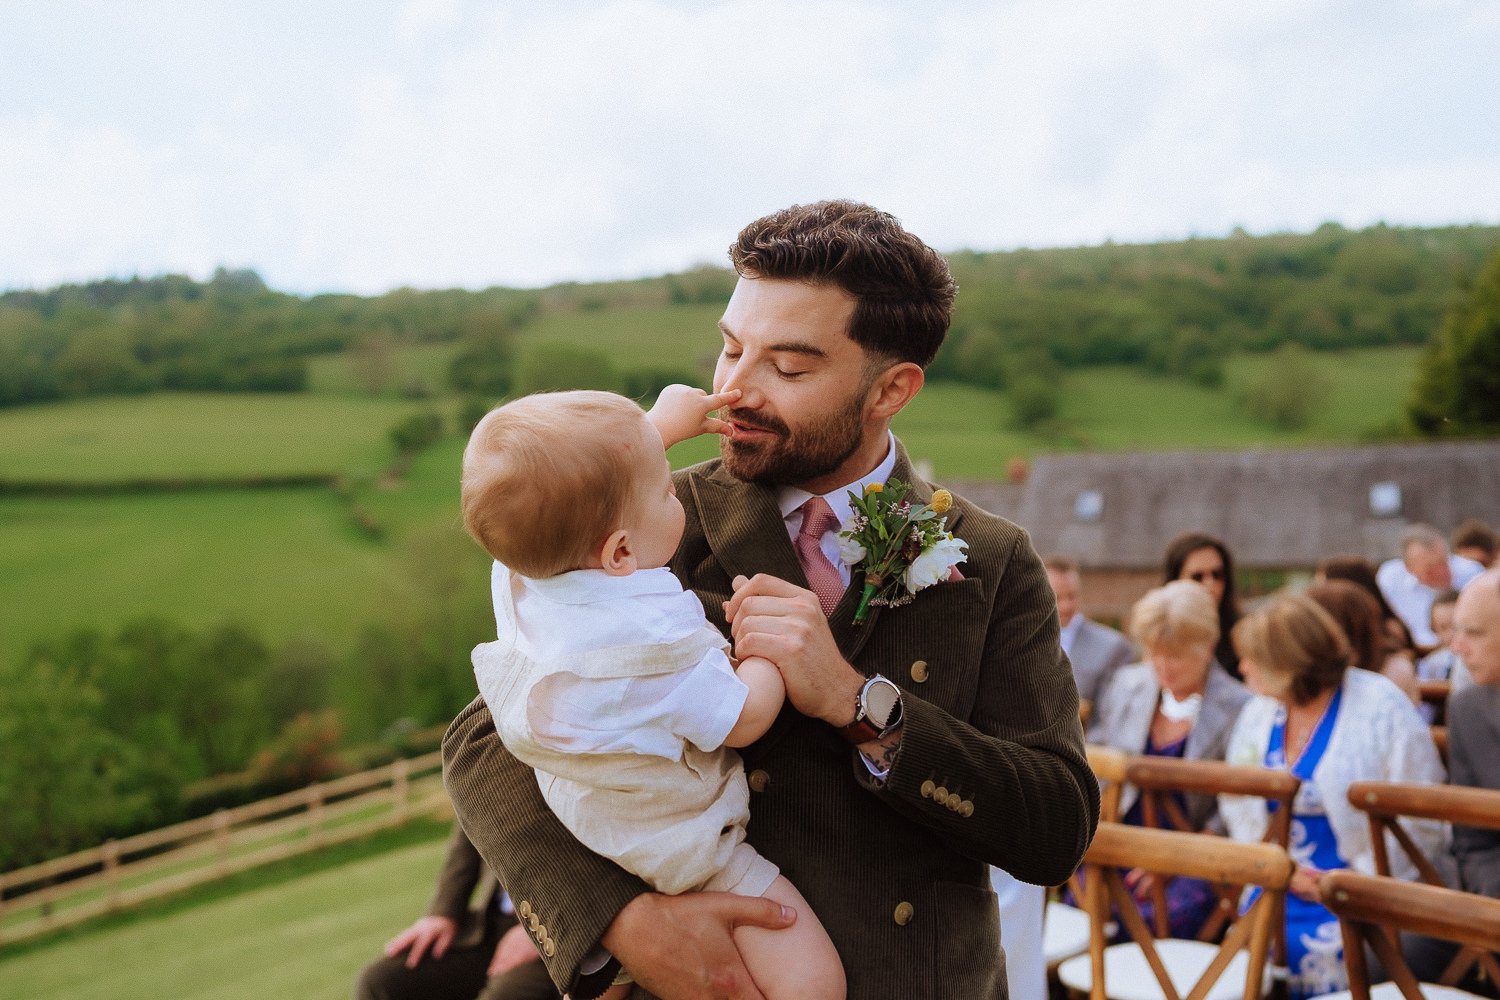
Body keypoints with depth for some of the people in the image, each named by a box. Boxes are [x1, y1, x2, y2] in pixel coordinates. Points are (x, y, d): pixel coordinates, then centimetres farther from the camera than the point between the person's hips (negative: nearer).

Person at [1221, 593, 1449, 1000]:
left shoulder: (1381, 705, -9)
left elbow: (1420, 822, -11)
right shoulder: (1257, 712, 9)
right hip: (1283, 887, 5)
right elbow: (1238, 806, 11)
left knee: (1317, 956, -27)